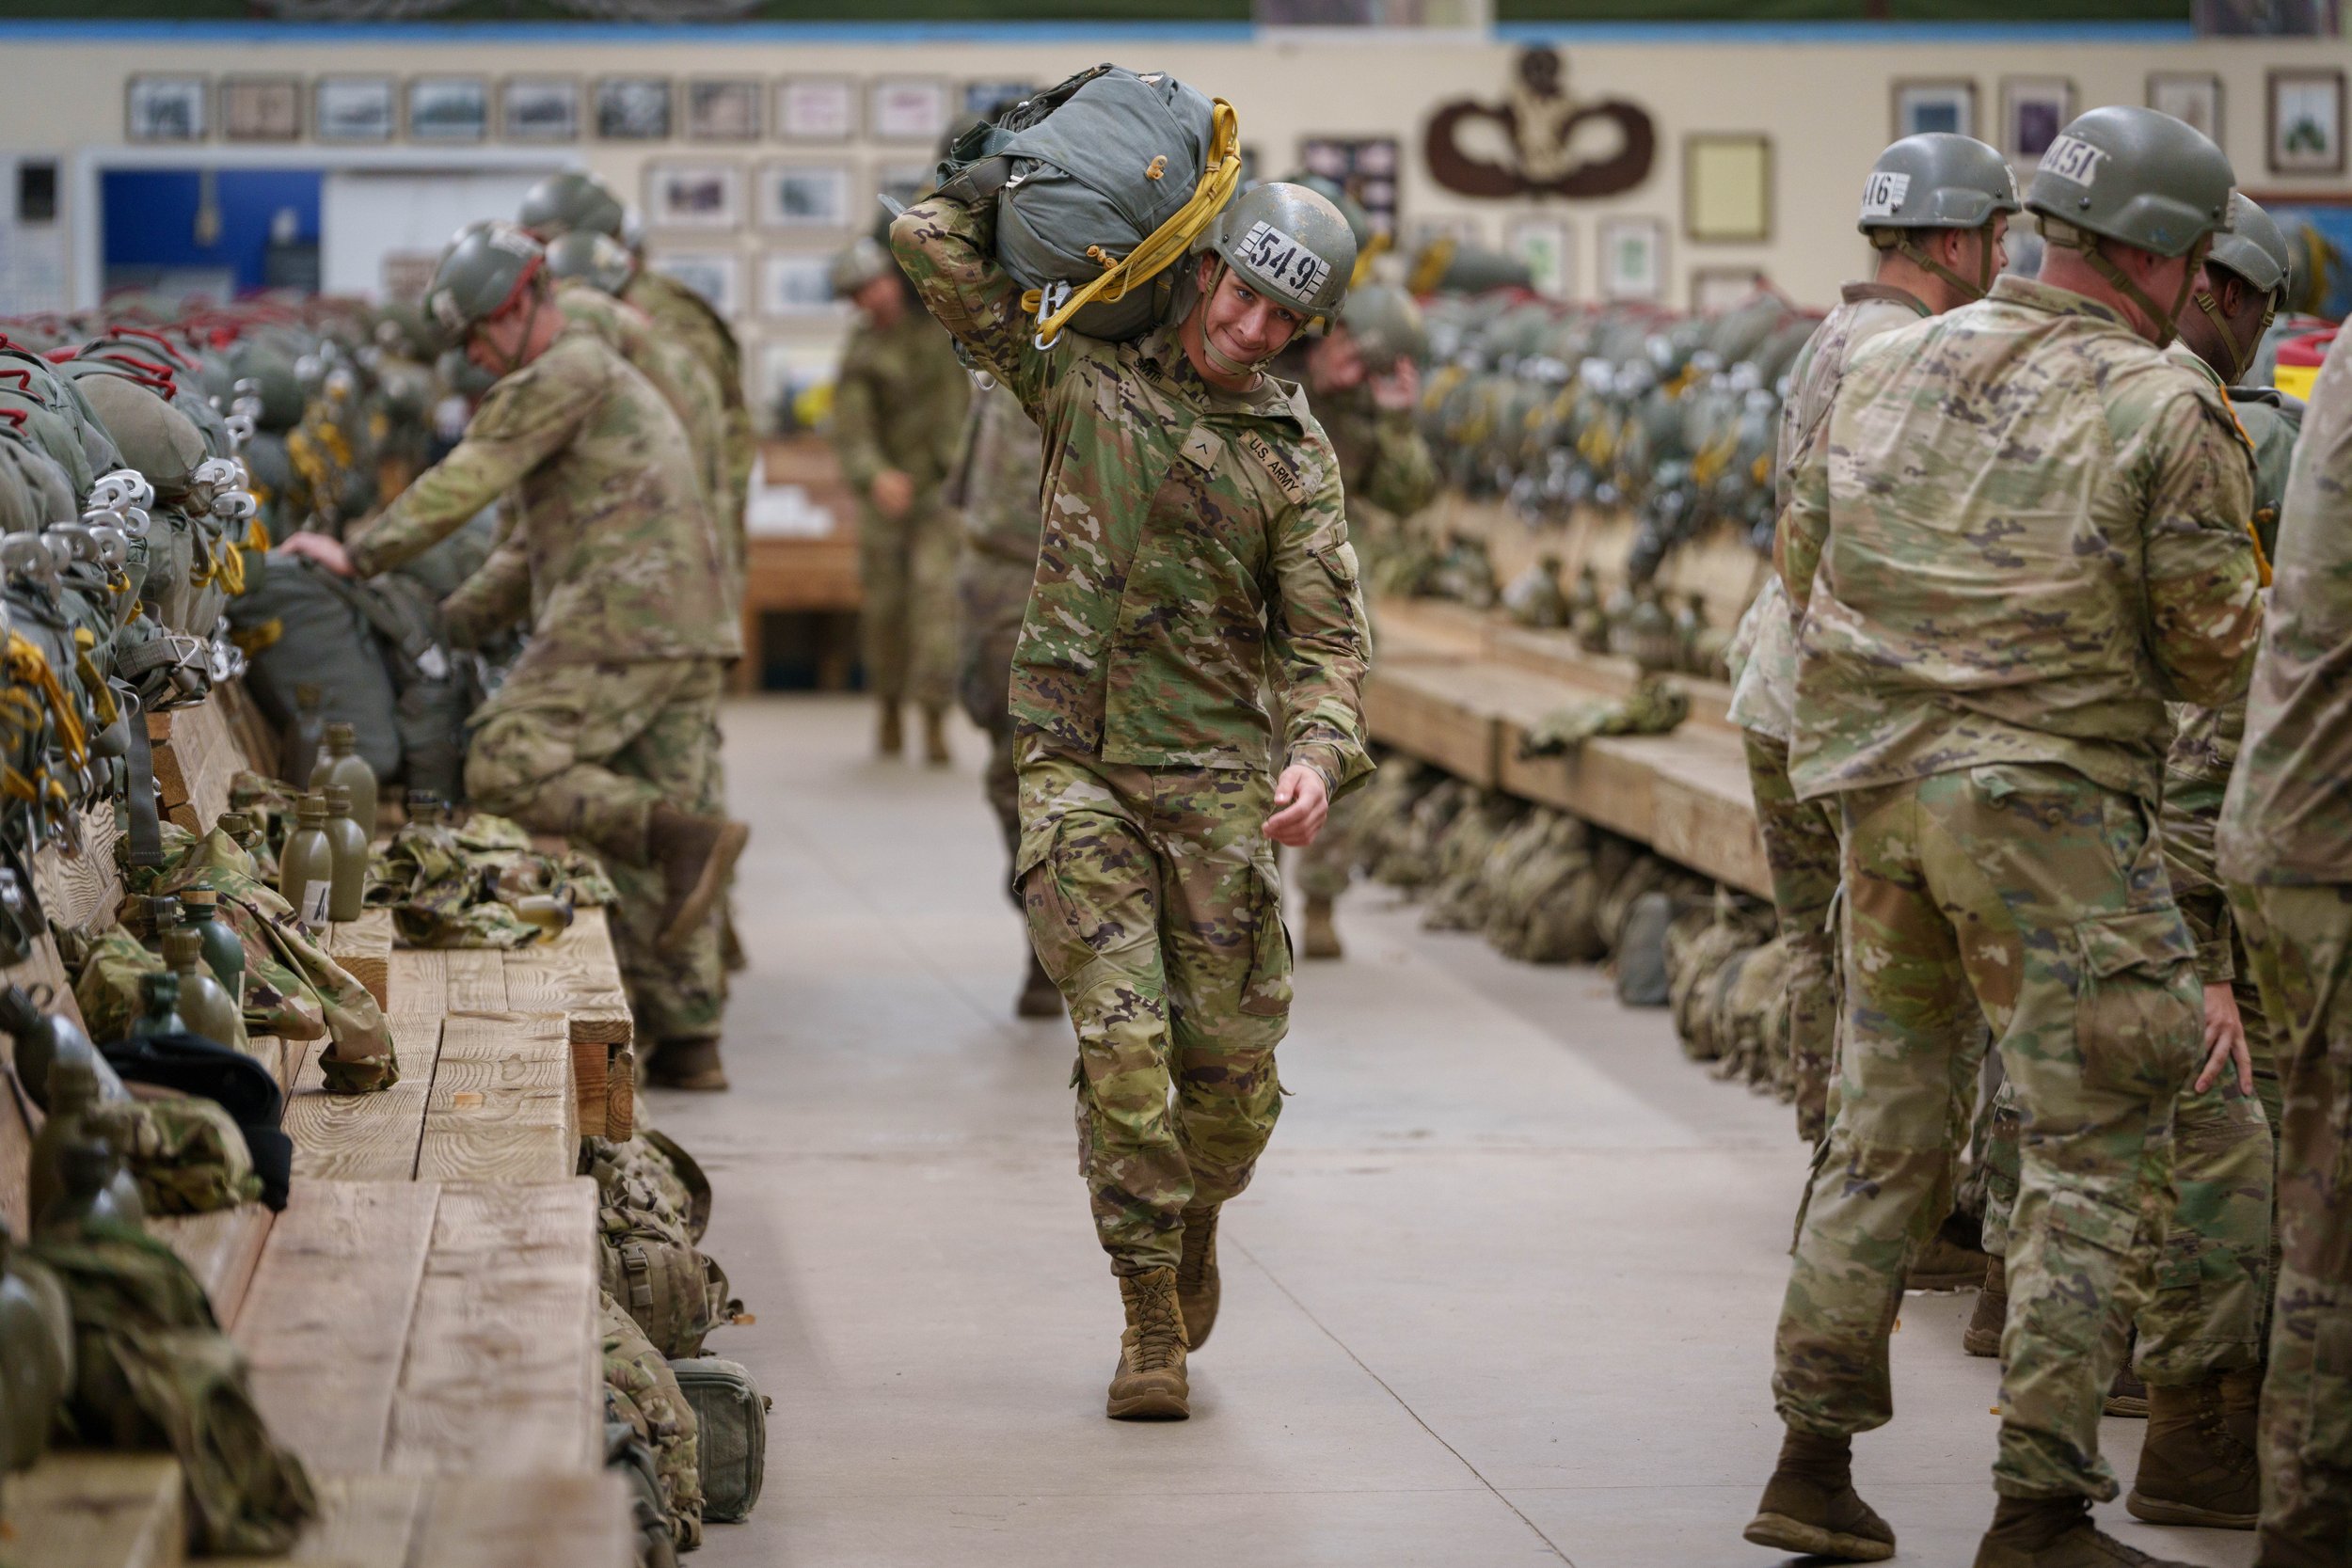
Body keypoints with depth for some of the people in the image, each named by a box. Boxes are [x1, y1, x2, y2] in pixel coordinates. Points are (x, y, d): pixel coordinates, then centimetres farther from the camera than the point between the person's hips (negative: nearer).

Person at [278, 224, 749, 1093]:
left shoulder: (565, 374, -1)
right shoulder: (610, 384, 31)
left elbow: (467, 480, -9)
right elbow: (530, 549, 31)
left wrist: (358, 557, -7)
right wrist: (440, 624, 26)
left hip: (620, 614, -10)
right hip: (692, 630, 10)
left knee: (506, 767, -16)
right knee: (647, 833, 5)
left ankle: (681, 836, -25)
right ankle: (688, 1040, 2)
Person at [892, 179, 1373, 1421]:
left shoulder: (1296, 454, 4)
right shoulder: (1082, 374, 3)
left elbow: (1326, 636, -2)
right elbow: (929, 242, 2)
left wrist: (1320, 754, -20)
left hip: (1216, 774, 1)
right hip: (1077, 768, -1)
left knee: (1231, 1061, 1)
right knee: (1123, 1037, -11)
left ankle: (1194, 1218, 35)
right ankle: (1151, 1325, -1)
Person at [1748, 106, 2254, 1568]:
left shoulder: (1888, 367, 8)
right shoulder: (2169, 410, -9)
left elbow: (1802, 562, 15)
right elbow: (2216, 651, -6)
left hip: (1879, 787, 6)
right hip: (2051, 803, -6)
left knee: (1884, 1128, 17)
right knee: (2100, 1158, 1)